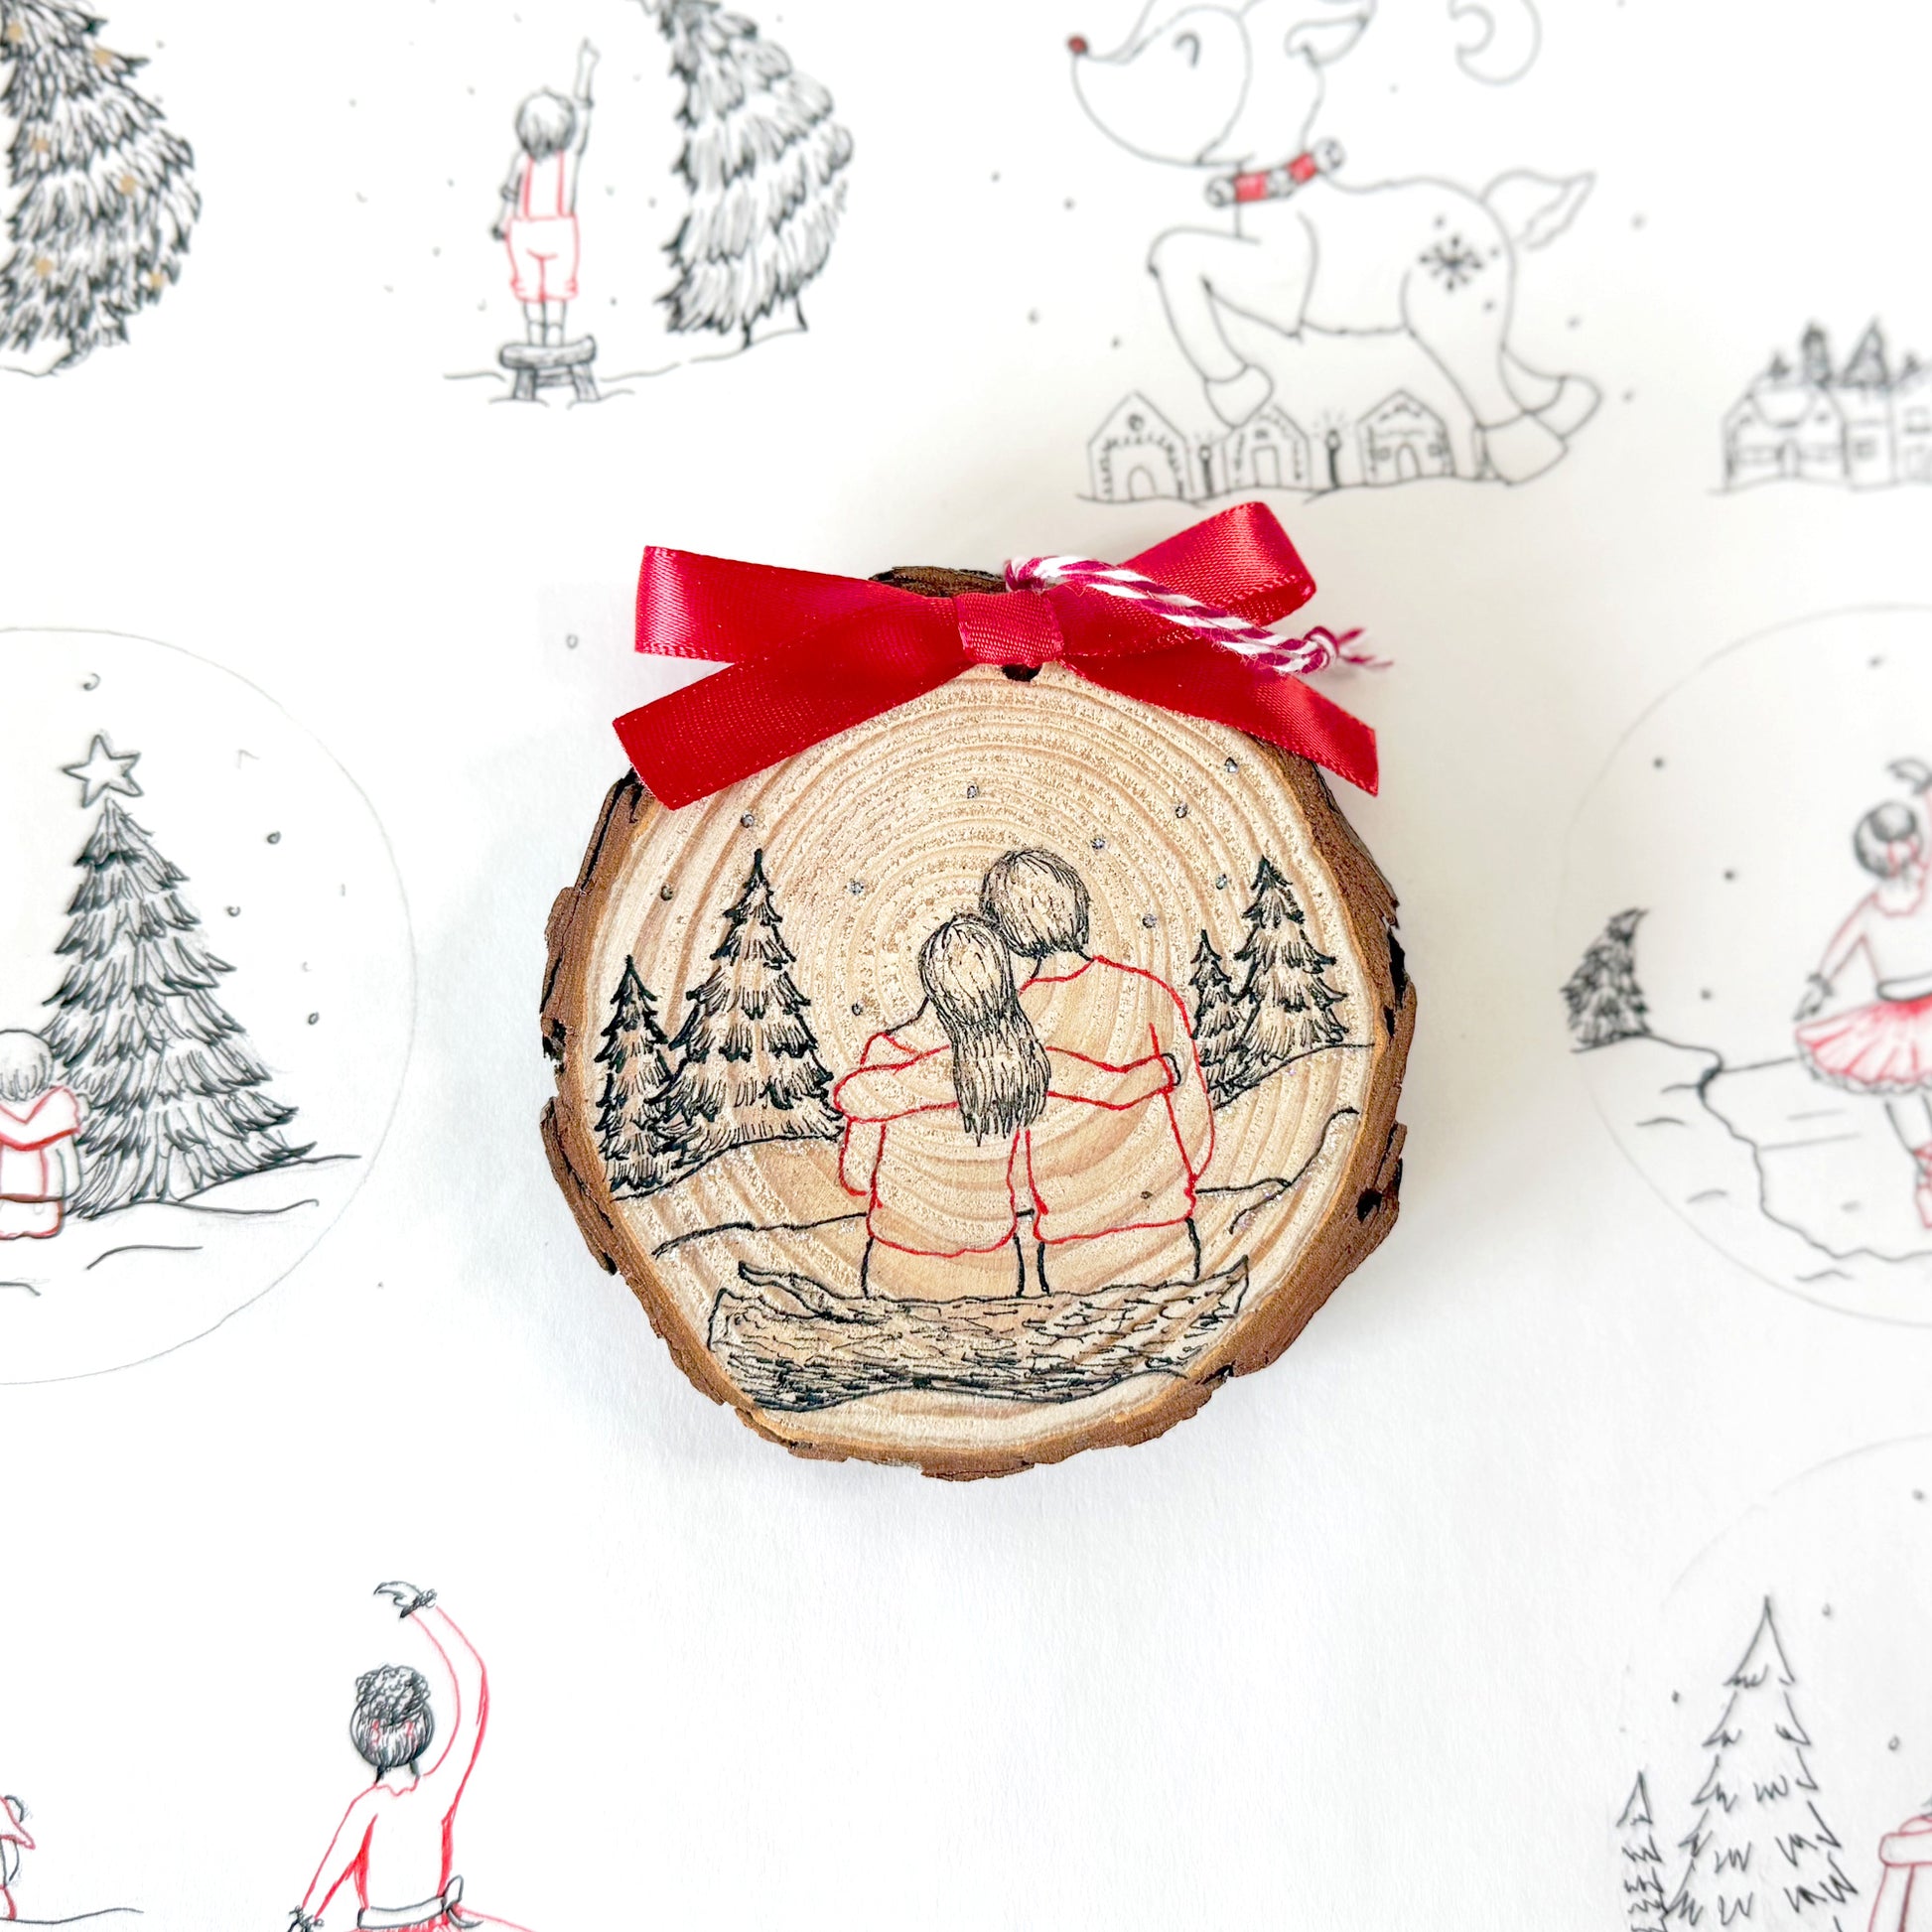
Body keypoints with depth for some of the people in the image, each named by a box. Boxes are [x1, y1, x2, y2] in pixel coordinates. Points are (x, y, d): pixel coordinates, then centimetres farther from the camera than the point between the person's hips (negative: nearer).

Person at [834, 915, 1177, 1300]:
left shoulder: (889, 1055, -25)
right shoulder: (1029, 1064, -18)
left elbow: (856, 1175, -17)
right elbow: (1119, 1087, -2)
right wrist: (1162, 1068, 19)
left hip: (905, 1265, -2)